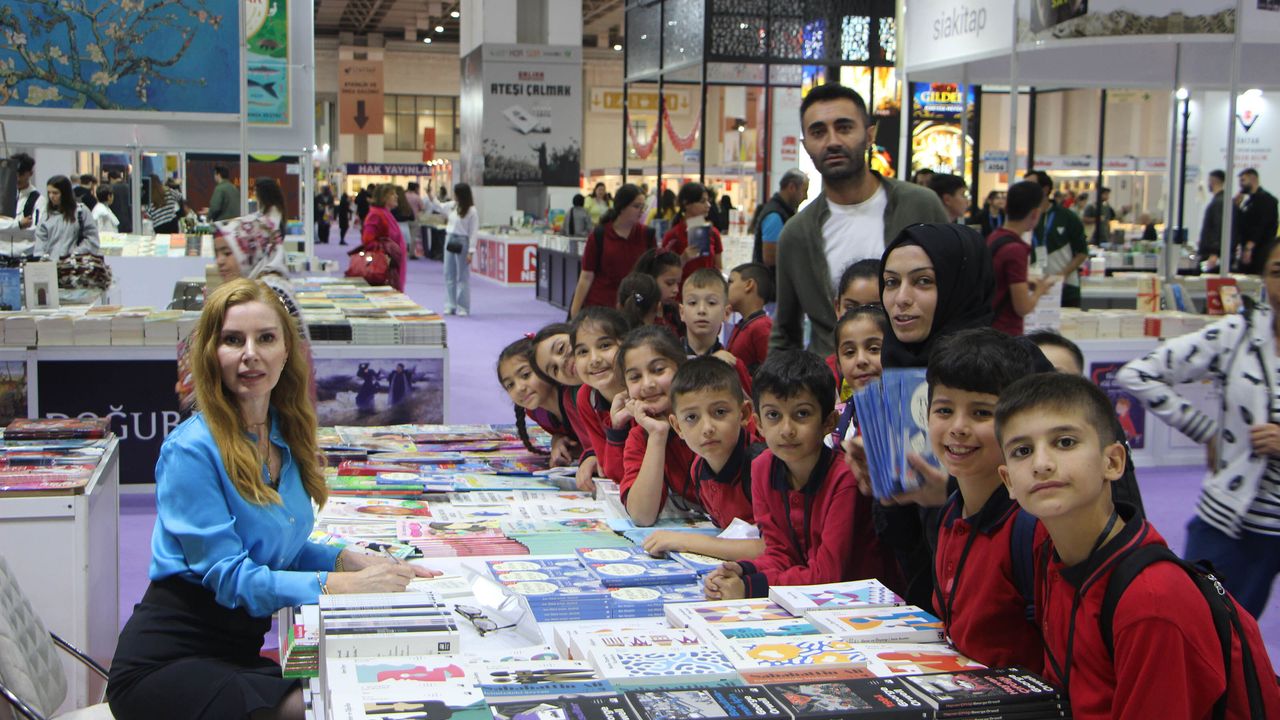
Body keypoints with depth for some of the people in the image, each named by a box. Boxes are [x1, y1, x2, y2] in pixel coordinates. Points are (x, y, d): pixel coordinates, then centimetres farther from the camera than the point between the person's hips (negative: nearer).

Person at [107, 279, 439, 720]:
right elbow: (229, 577, -20)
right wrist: (346, 584, -25)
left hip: (241, 651, 7)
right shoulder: (192, 449, -16)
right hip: (169, 662, -7)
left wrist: (349, 560, -1)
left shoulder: (285, 437, 7)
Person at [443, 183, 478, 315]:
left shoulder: (472, 211, -11)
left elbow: (473, 232, -12)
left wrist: (470, 252, -15)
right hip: (450, 241, 7)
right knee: (449, 275, 9)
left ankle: (462, 308, 6)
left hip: (462, 243, -7)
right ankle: (450, 306, 16)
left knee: (463, 277, 0)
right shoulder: (453, 206, 7)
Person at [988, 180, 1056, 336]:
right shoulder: (1016, 249, -20)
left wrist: (1028, 284, 15)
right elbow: (1023, 307, -19)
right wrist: (1040, 290, -1)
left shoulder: (992, 238, 6)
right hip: (1006, 334, -9)